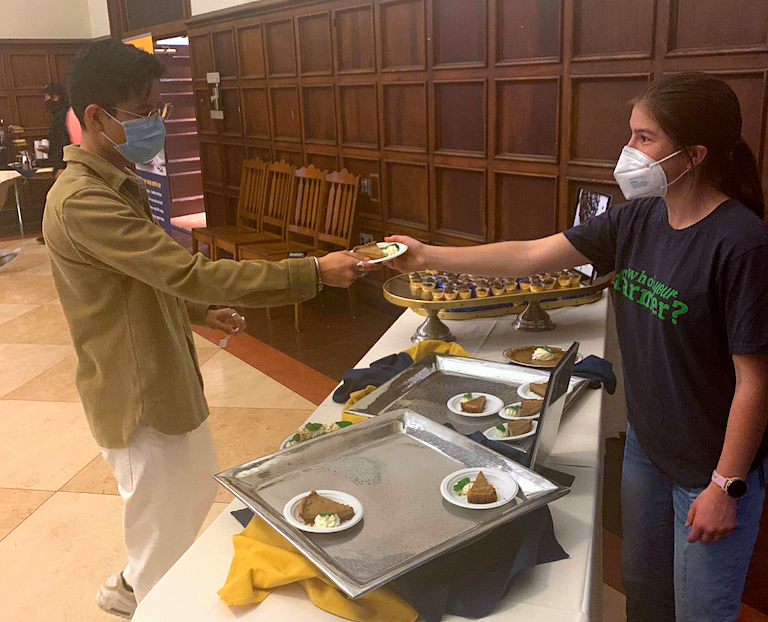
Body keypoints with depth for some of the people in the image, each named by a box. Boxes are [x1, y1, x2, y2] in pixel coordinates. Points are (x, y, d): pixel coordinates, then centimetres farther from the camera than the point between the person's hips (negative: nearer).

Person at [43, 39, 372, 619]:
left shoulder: (119, 184, 7)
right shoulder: (81, 202, -27)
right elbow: (189, 271, -33)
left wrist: (199, 311, 12)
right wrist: (314, 272, -32)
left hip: (167, 377, 10)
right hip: (138, 396, -10)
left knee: (198, 484, 25)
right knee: (163, 522, 9)